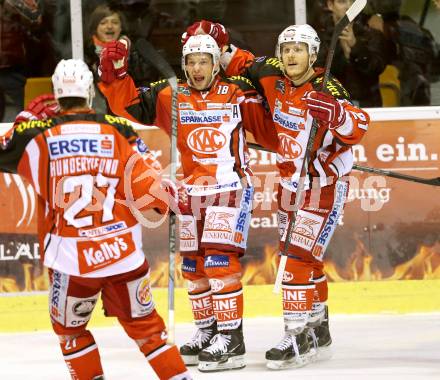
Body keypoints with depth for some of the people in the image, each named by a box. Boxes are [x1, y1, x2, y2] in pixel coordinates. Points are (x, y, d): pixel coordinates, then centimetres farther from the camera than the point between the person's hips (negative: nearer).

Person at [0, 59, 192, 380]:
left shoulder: (37, 133, -3)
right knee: (144, 325, 14)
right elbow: (147, 188, -4)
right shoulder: (119, 129, -2)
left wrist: (28, 116, 23)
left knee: (70, 330, 19)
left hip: (69, 258, -1)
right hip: (123, 252, 1)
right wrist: (167, 200, 15)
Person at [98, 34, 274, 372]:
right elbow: (128, 106, 2)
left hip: (230, 186, -5)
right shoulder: (168, 96, 2)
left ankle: (231, 338, -11)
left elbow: (269, 127, 2)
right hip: (189, 190, 5)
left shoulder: (238, 94, -4)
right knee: (193, 265, 11)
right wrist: (113, 76, -10)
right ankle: (207, 332, 25)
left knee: (220, 260, -14)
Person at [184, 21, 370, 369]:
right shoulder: (272, 76, -3)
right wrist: (217, 43, -2)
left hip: (324, 185, -7)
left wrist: (334, 111, -48)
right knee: (305, 259, 16)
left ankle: (298, 338, -10)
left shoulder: (327, 90, -20)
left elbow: (357, 128, -30)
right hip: (290, 182, 7)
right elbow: (243, 64, 13)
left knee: (300, 257, -13)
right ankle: (319, 333, 29)